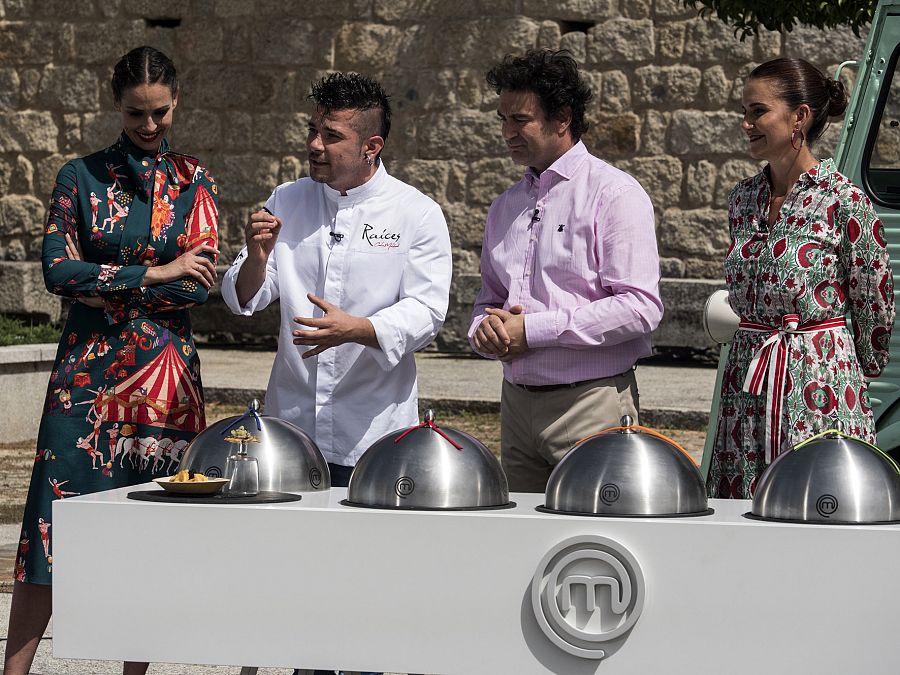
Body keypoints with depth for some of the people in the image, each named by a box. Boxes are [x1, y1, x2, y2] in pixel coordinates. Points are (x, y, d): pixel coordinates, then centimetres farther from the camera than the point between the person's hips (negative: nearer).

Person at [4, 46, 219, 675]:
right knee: (54, 527, -6)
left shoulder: (196, 183, 7)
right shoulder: (81, 176, 6)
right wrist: (151, 274, -12)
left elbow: (200, 285, -4)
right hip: (88, 370, -1)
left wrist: (103, 285, -7)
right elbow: (57, 269, -7)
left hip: (166, 375, 1)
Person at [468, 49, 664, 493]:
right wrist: (485, 328, -1)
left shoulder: (613, 194, -6)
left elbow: (640, 307, -15)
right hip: (518, 402, 7)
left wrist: (533, 330, -16)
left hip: (591, 403, -7)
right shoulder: (506, 206, 17)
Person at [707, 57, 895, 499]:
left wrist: (856, 374, 12)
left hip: (820, 380, -6)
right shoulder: (742, 198, 10)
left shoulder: (844, 201, -8)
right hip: (746, 383, 6)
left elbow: (875, 303, 0)